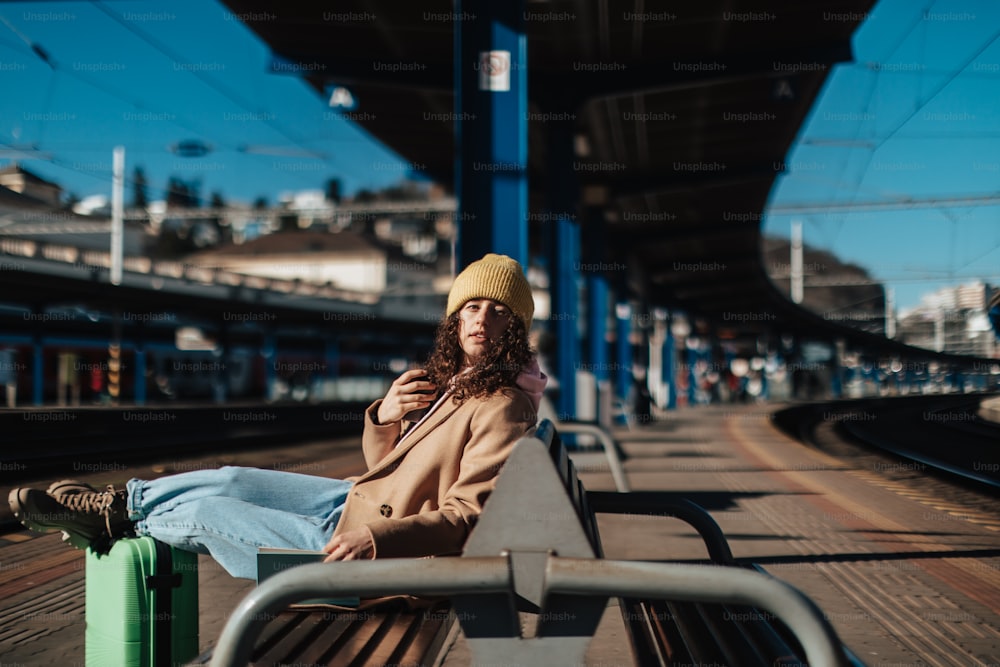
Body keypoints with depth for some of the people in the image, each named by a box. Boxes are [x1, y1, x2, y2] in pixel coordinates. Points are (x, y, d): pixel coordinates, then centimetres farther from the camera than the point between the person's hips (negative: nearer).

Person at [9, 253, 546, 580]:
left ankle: (115, 518, 23)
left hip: (376, 558, -8)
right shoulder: (445, 379, 8)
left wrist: (375, 538, -36)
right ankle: (120, 502, 25)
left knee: (204, 512, -2)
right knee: (229, 481, 8)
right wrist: (383, 417, -6)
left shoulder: (502, 408, -19)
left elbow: (466, 516, -25)